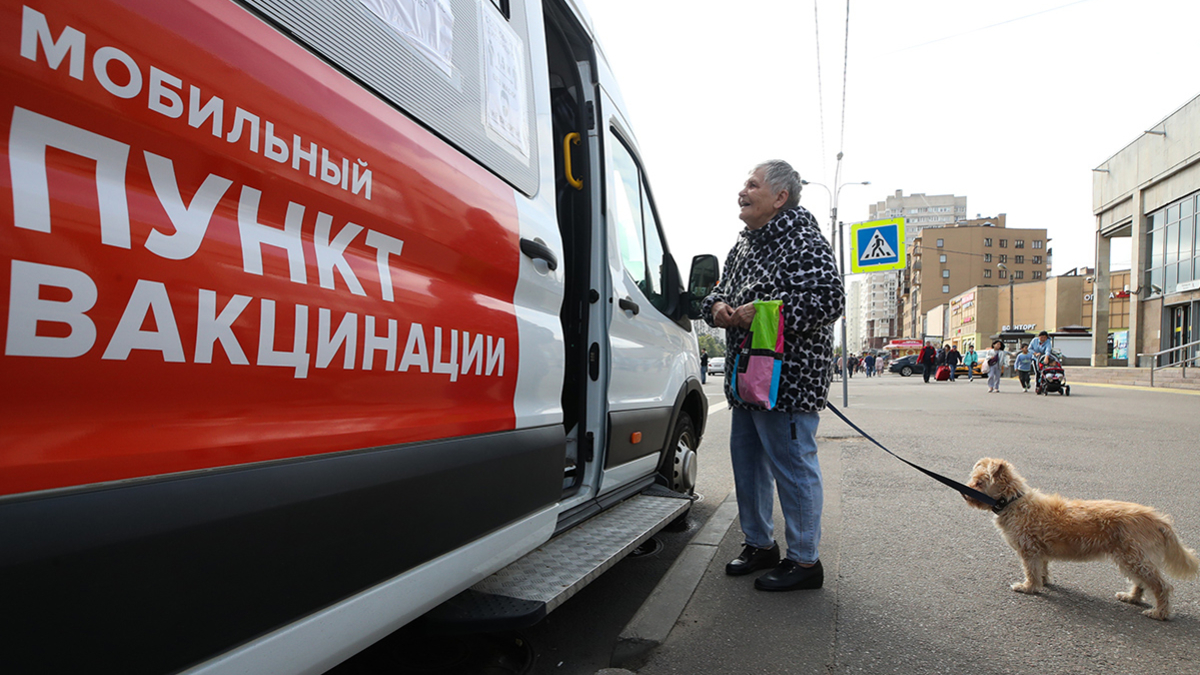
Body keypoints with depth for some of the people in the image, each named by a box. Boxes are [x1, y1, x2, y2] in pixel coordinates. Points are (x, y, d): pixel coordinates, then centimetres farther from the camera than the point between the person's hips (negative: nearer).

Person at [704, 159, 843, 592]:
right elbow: (723, 287, 26)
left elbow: (829, 300, -21)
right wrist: (718, 305, 1)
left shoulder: (804, 242, -11)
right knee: (747, 461, 16)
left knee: (793, 466, -1)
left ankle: (804, 561, 13)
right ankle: (759, 544, 32)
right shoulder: (745, 244, 17)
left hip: (788, 380, -9)